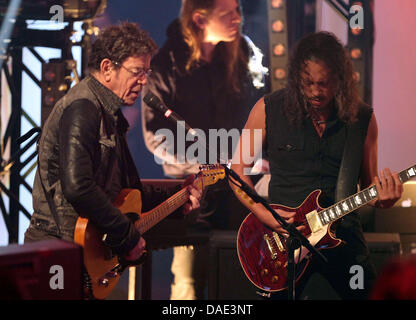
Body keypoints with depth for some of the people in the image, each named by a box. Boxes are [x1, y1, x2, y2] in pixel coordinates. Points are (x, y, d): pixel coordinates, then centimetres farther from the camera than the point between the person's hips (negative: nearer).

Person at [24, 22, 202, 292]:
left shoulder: (110, 115, 17)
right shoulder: (82, 109, -16)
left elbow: (127, 189, 26)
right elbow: (77, 187, -28)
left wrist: (177, 197, 15)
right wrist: (128, 236, -20)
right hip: (61, 247, -10)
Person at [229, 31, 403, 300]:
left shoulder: (363, 118, 1)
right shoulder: (270, 109, -4)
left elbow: (368, 183, 10)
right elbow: (238, 168, 2)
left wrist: (381, 198, -14)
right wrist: (264, 215, -12)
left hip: (344, 236, 1)